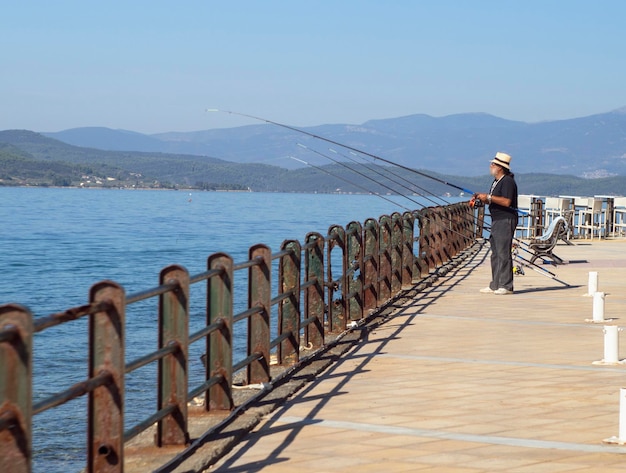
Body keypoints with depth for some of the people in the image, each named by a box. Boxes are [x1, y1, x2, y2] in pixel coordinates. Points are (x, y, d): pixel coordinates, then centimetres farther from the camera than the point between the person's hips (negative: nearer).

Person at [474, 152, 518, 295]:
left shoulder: (508, 181, -13)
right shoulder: (496, 181, 19)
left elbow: (506, 202, -24)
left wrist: (489, 197, -20)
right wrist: (482, 198, 8)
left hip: (506, 220, -10)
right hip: (497, 220, 10)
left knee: (503, 253, -11)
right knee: (495, 254, 10)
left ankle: (506, 286, -9)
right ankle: (495, 285, 14)